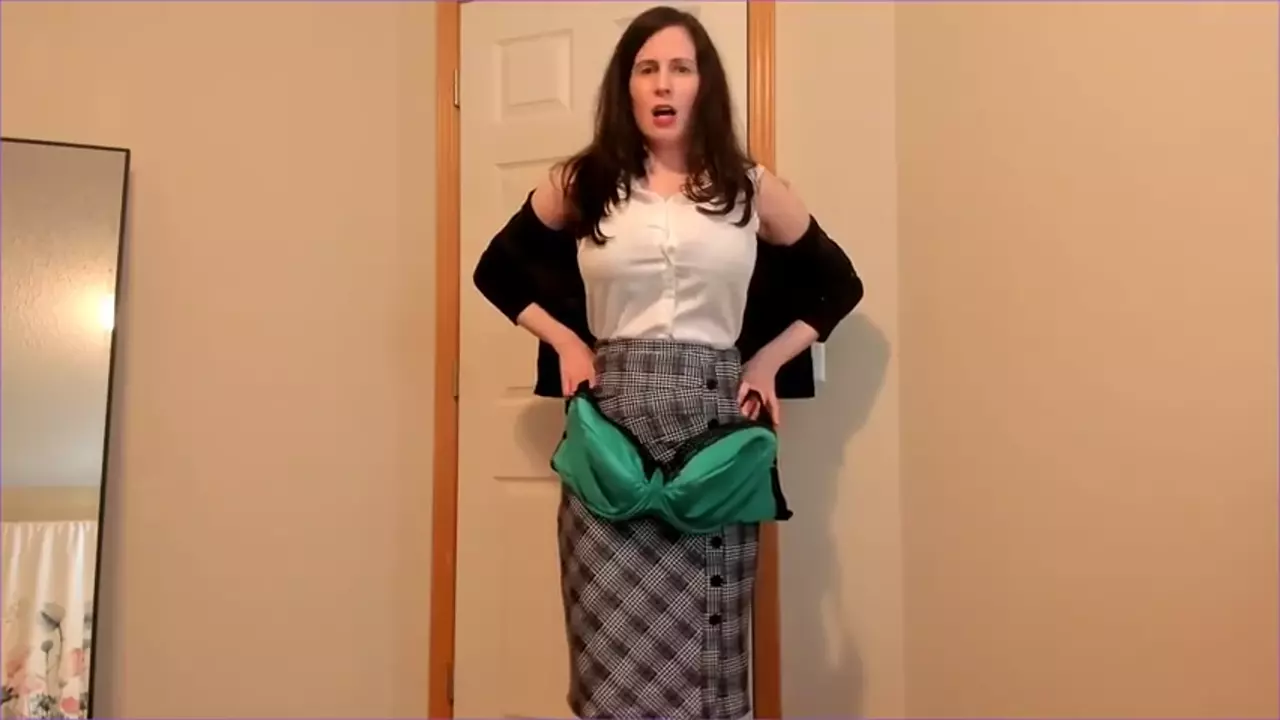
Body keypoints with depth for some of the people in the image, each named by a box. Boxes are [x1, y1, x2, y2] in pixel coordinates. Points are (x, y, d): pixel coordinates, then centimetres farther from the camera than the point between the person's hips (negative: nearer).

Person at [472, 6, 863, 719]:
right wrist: (565, 341, 6)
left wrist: (767, 362, 6)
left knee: (704, 650, 4)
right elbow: (498, 270, 21)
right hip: (612, 425, 0)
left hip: (713, 426, 1)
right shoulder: (580, 183, 8)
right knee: (619, 655, 1)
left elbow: (840, 284, 19)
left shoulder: (751, 187, 8)